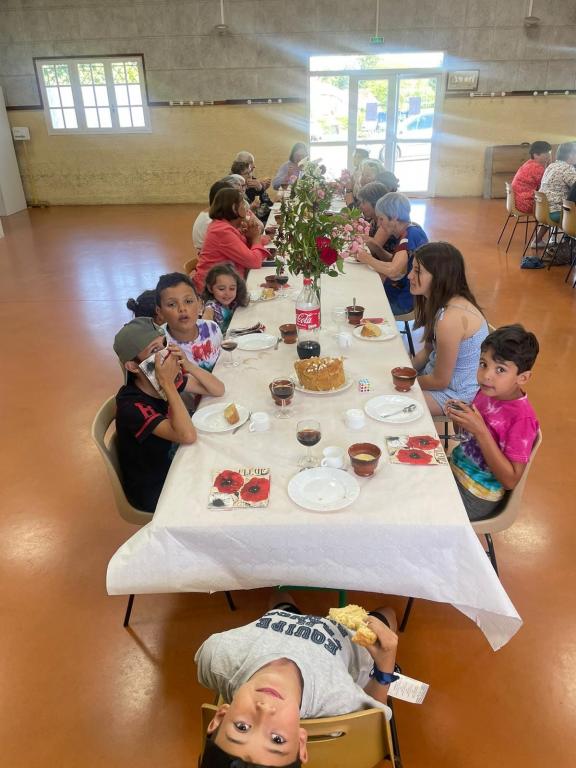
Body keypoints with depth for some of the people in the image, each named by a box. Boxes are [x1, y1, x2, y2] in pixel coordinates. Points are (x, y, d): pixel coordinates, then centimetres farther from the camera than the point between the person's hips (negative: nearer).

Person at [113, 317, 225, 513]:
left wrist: (188, 366, -24)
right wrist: (168, 384, -37)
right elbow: (188, 436, -39)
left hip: (172, 464, 6)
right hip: (152, 492, -6)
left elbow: (218, 390, -7)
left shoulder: (169, 378, -10)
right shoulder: (131, 406, -30)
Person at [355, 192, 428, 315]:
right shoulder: (408, 231, 5)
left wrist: (368, 259, -19)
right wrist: (376, 249, -5)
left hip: (406, 300, -8)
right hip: (402, 292, 8)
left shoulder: (410, 235, -23)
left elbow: (393, 270, -35)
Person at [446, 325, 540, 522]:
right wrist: (459, 415, -12)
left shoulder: (523, 418, -25)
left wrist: (481, 431, -31)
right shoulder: (487, 391, -6)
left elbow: (510, 480, -24)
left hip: (475, 496, -6)